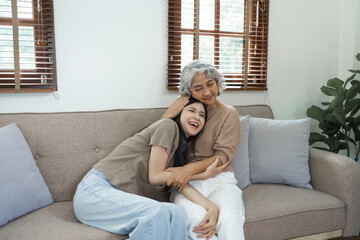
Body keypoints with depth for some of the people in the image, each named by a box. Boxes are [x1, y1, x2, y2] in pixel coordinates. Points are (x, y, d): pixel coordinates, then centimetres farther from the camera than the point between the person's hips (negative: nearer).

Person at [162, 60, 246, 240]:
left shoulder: (228, 113, 7)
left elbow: (223, 155, -4)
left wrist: (190, 168, -21)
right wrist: (168, 115, -4)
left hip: (220, 181, -1)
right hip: (186, 183, 1)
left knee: (230, 219, -35)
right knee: (195, 219, -34)